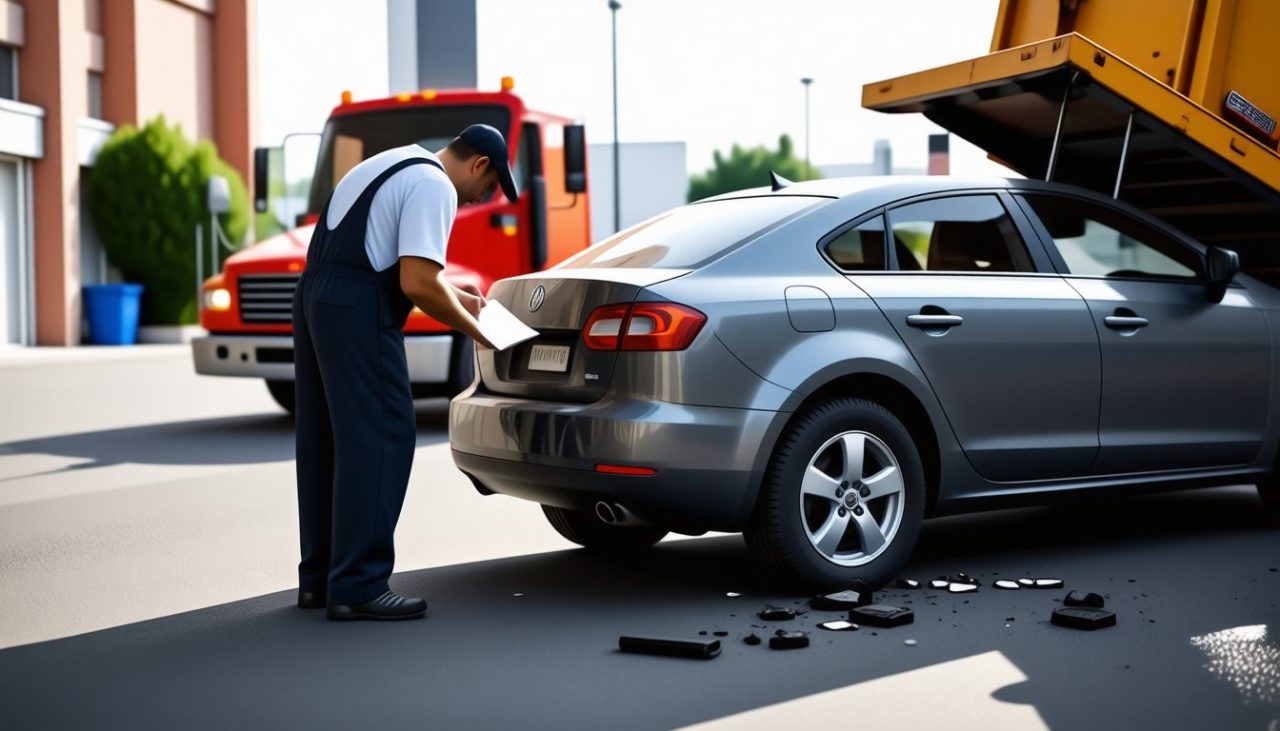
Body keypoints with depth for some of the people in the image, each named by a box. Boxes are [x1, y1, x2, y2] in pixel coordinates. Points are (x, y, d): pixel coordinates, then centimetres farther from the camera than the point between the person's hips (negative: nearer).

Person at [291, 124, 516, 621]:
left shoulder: (394, 165, 22)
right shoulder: (435, 186, -8)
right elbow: (417, 284, -16)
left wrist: (451, 294, 27)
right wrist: (475, 330, -4)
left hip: (314, 296, 10)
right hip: (356, 313, -10)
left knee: (324, 440, 14)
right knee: (377, 440, -5)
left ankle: (318, 578, 22)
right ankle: (358, 586, -3)